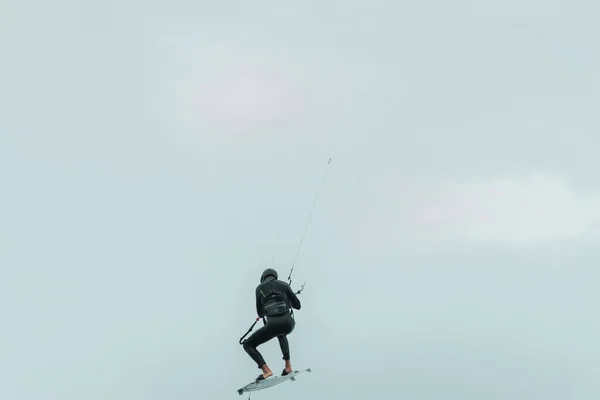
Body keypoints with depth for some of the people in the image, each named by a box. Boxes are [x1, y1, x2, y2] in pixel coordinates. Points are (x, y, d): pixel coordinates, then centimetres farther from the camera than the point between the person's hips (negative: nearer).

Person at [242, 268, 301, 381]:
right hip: (289, 323, 3)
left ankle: (266, 370, -6)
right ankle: (288, 366, 31)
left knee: (248, 345, 14)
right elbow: (298, 305, 19)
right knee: (281, 334, 42)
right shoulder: (284, 285, 18)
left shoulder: (259, 288, 17)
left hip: (273, 324, -3)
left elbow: (260, 313, 22)